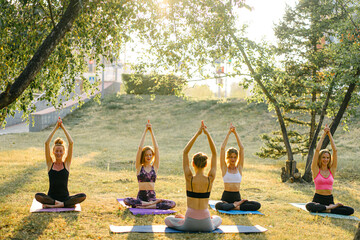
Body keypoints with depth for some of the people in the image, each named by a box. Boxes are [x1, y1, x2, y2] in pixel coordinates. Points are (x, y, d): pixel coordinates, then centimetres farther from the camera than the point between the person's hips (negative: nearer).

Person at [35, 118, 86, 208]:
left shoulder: (66, 163, 5)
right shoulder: (50, 163, 5)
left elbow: (71, 143, -3)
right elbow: (47, 143, -4)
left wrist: (63, 127, -2)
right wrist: (56, 127, -4)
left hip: (65, 197, 1)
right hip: (51, 196, -1)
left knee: (83, 196, -29)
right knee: (37, 196, -33)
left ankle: (51, 205, -25)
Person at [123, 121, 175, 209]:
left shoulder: (155, 167, 9)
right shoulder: (139, 167, 5)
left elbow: (156, 148, 1)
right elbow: (140, 148, -3)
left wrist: (151, 132, -2)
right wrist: (145, 131, -3)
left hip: (152, 196, 1)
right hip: (141, 196, -1)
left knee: (172, 204, -24)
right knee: (126, 201, -33)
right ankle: (152, 204, -27)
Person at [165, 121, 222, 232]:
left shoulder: (189, 178, -12)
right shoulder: (210, 179, -7)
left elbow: (185, 152, -5)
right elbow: (214, 154, 0)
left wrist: (197, 134, -7)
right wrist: (207, 134, -5)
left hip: (189, 224, -1)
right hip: (206, 225, 2)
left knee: (168, 220, 28)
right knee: (218, 219, 38)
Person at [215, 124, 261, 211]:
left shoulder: (239, 167, 9)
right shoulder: (224, 167, 4)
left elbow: (242, 148, 2)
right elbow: (222, 148, -5)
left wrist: (235, 133, -2)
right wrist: (229, 133, -4)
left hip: (237, 197, 3)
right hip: (226, 197, -3)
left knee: (257, 205, -22)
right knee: (218, 206, -38)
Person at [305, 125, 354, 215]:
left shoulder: (332, 170, 9)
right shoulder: (316, 170, 3)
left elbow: (335, 150, 3)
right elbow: (317, 150, -5)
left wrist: (329, 134, 1)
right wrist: (324, 134, -1)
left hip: (330, 200, 3)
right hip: (318, 199, -3)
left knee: (350, 210, -21)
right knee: (309, 206, -39)